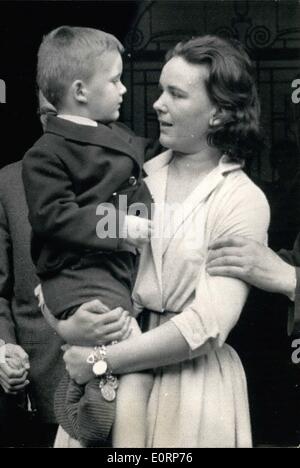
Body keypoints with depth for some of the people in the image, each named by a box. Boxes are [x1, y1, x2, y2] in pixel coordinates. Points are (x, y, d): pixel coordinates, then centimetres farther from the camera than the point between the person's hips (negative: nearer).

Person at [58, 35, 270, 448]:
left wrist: (101, 360, -17)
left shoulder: (243, 202, -10)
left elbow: (207, 325, -18)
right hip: (122, 381, 3)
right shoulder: (141, 176, 2)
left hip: (195, 380, -3)